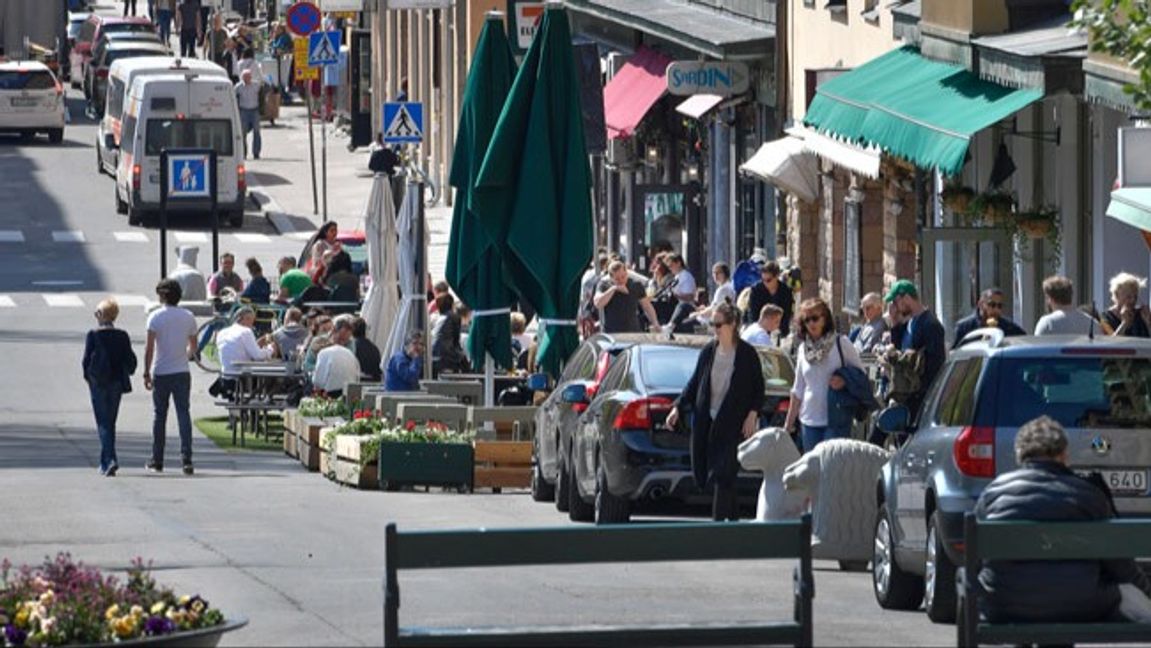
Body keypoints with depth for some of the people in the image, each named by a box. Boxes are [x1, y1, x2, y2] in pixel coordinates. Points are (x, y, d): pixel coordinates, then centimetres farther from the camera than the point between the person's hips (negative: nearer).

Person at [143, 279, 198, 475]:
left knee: (159, 415, 7)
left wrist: (147, 373, -7)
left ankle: (157, 460, 13)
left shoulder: (156, 317, -7)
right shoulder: (188, 317, 4)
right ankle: (186, 458, -12)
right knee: (183, 414, 0)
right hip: (182, 373, 2)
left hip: (161, 373, -2)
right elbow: (193, 348, 12)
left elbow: (149, 348, -11)